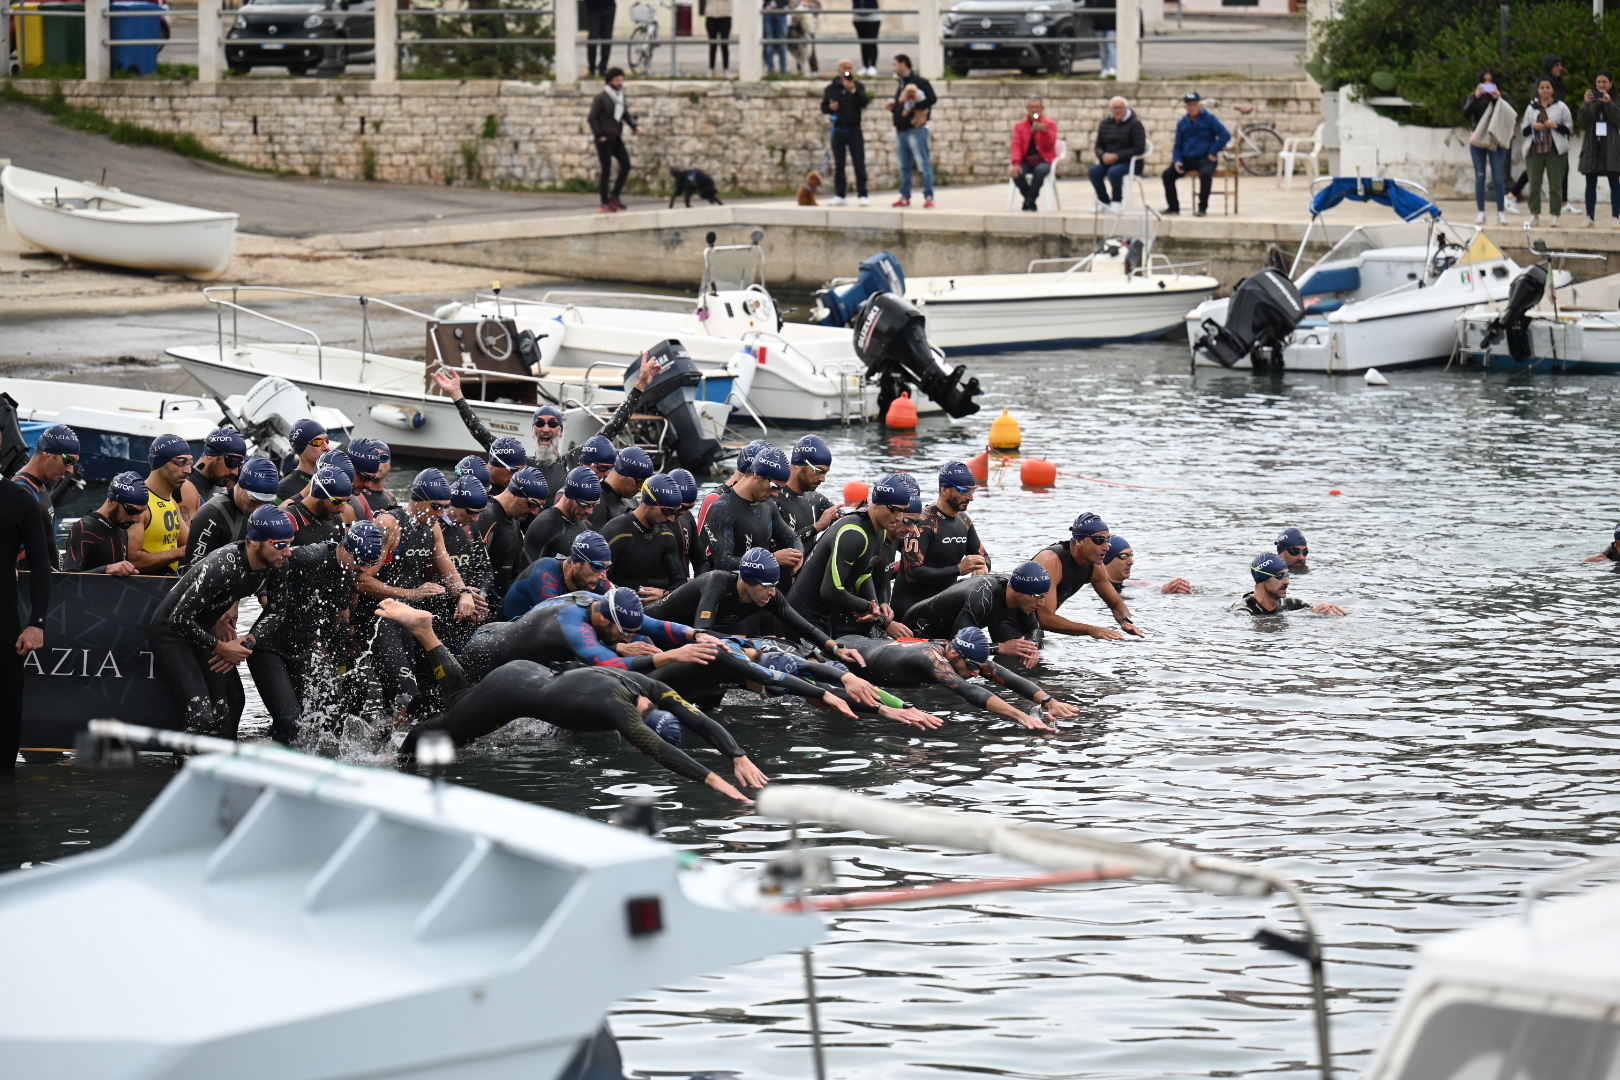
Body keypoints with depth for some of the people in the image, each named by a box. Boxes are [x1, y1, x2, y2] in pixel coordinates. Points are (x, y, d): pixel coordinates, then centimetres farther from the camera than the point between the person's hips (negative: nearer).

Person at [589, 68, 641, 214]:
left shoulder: (621, 96, 9)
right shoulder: (601, 98, -12)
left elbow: (626, 114, 17)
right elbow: (592, 118, -11)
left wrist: (635, 126, 0)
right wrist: (600, 135, -12)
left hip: (616, 138, 7)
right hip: (604, 139, -7)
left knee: (626, 165, -1)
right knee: (606, 171, -2)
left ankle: (614, 196, 13)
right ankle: (604, 204, 7)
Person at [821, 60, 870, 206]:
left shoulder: (859, 87, 4)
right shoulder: (831, 88, 7)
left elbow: (864, 102, -11)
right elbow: (823, 108, 9)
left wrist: (853, 91, -25)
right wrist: (830, 108, -13)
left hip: (854, 129, -1)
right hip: (838, 129, 1)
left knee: (859, 164, -3)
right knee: (839, 165, 4)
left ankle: (862, 195, -1)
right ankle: (840, 195, 9)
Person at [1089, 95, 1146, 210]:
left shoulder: (1135, 124, -5)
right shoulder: (1105, 123, 10)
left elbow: (1139, 149, -12)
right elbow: (1099, 146, 15)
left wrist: (1117, 156, -20)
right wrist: (1103, 155, -11)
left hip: (1131, 162, -5)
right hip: (1109, 161, 5)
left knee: (1114, 172, -37)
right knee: (1094, 171, -26)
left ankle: (1116, 203, -16)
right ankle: (1104, 202, -11)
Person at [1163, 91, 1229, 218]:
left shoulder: (1209, 118, -2)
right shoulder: (1182, 123, 13)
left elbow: (1225, 135, -11)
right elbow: (1178, 146, 17)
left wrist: (1213, 153, -14)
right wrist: (1177, 161, -2)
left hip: (1206, 159, -5)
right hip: (1187, 159, 5)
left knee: (1205, 174, -37)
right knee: (1168, 174, -14)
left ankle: (1202, 207, -24)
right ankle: (1173, 206, 2)